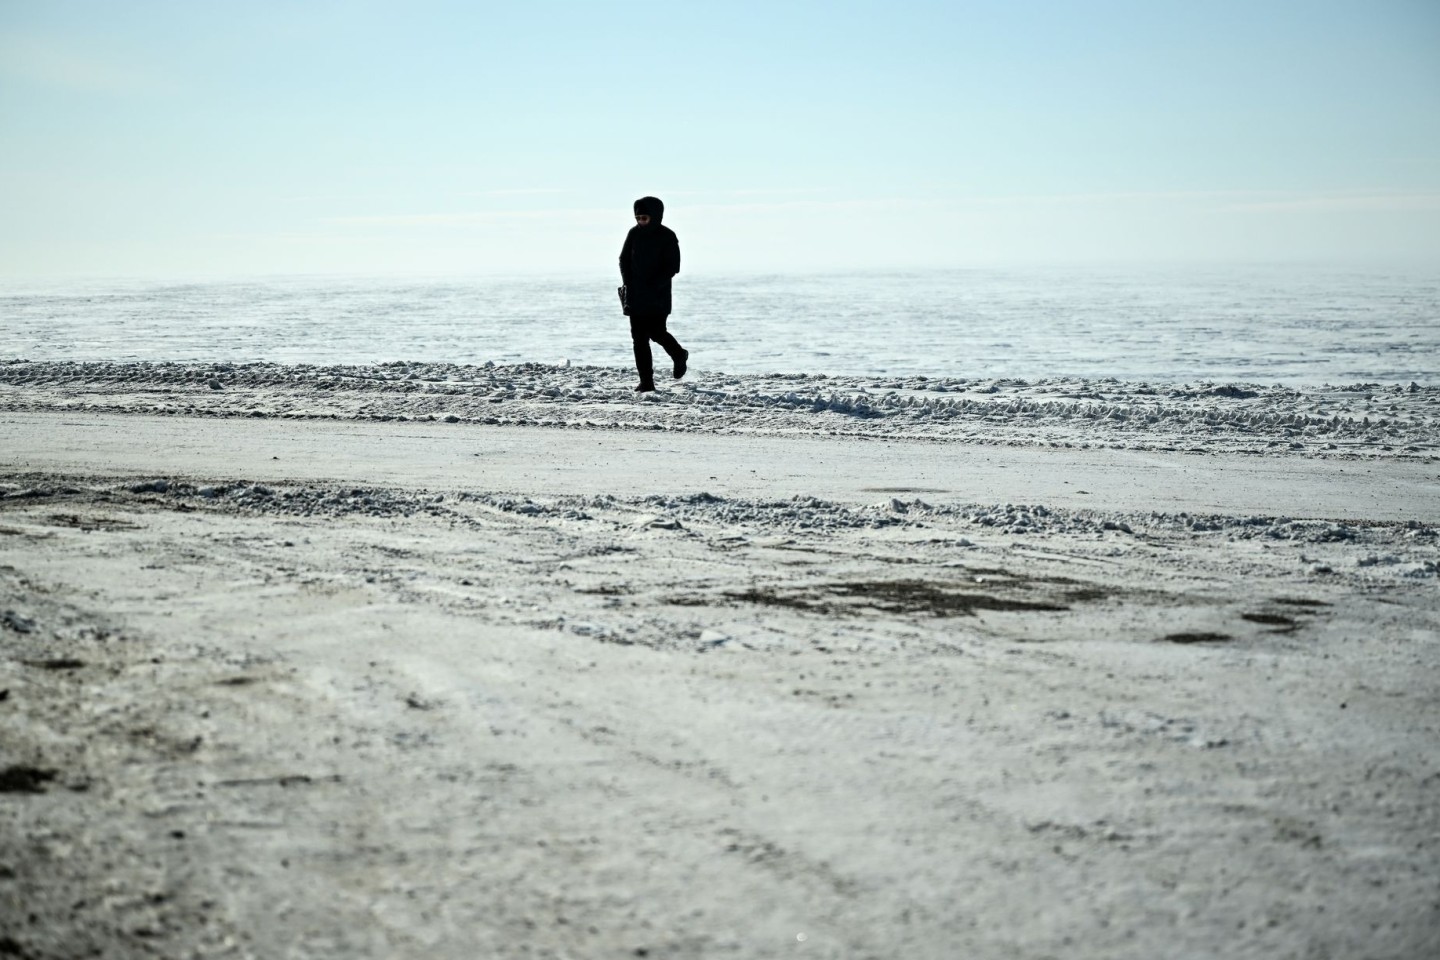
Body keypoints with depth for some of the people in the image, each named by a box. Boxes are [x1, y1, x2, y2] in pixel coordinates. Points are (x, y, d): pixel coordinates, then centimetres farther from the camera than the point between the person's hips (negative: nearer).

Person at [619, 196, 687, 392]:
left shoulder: (667, 237, -6)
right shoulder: (634, 233, 6)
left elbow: (673, 267, -9)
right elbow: (624, 260, 12)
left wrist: (654, 285, -17)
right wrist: (628, 283, -1)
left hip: (658, 297, -4)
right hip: (635, 297, 4)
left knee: (656, 332, -7)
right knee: (639, 338, -1)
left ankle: (679, 355, 25)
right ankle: (646, 381, 2)